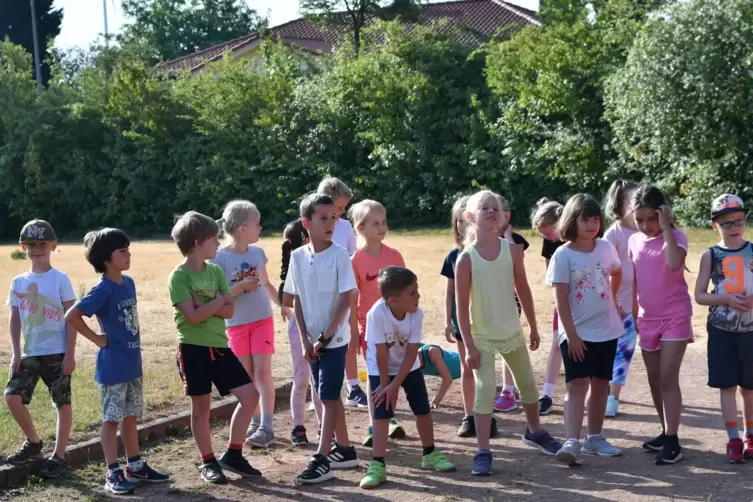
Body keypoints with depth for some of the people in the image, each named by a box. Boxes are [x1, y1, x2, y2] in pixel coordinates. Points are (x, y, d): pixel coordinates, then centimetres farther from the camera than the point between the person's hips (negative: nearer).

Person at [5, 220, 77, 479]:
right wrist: (15, 353, 2)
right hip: (30, 354, 4)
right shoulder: (18, 282, 7)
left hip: (57, 353, -4)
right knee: (12, 396, -7)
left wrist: (70, 354, -11)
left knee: (62, 403, 3)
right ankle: (34, 443, 14)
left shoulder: (60, 279, -5)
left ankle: (58, 456, 13)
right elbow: (15, 319, 10)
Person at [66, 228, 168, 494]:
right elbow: (72, 316, -23)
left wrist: (134, 337, 11)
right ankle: (113, 473, 6)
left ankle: (135, 466, 25)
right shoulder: (103, 290, -18)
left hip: (132, 363, 7)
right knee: (112, 419, 0)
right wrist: (97, 339, -16)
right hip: (112, 367, -7)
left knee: (131, 416, 15)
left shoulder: (129, 283, 6)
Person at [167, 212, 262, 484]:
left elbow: (230, 311, 0)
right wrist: (218, 301, -8)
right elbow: (193, 316, -20)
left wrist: (204, 305, -14)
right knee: (201, 407, 4)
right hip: (193, 349, -6)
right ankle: (208, 462, 18)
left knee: (250, 395, 2)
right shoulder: (179, 277, -11)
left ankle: (232, 454, 13)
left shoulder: (216, 272, 8)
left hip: (219, 346, 6)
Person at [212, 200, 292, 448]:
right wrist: (242, 286, -22)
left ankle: (266, 426, -5)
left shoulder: (258, 252, 2)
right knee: (246, 376, 7)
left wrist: (283, 305, 20)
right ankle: (255, 422, 19)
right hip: (237, 324, -2)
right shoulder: (220, 258, -11)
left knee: (263, 371, -5)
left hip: (262, 319, 2)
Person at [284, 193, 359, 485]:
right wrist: (305, 339, 0)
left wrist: (325, 337, -13)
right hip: (312, 340, 5)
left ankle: (322, 460, -4)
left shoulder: (340, 255, -11)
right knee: (330, 396, 13)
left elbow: (346, 299, -12)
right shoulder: (298, 257, 2)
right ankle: (345, 450, 26)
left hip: (335, 339, -5)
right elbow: (297, 300, 6)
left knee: (328, 398, -6)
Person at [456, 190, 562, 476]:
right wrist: (469, 345, -15)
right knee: (485, 390, -12)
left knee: (528, 384, 17)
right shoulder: (466, 259, -14)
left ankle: (534, 432, 41)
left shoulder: (512, 251, -4)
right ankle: (483, 452, -4)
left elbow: (523, 291, 6)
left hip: (512, 332, 4)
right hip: (482, 335, -4)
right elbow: (462, 306, -12)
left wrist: (533, 327, 9)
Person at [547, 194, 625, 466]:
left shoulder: (606, 248, 2)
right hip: (576, 333, -5)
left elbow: (616, 273, 24)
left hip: (606, 330, 5)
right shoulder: (563, 255, -12)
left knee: (600, 384, 12)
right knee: (577, 384, -13)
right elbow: (561, 298, -14)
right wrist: (571, 334, -17)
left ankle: (595, 438, 24)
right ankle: (572, 443, -19)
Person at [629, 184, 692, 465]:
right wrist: (634, 315, 15)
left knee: (668, 379, -10)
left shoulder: (675, 236, -10)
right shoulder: (634, 241, 6)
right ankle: (666, 433, 25)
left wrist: (665, 227, -26)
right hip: (648, 319, 6)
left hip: (675, 317, -6)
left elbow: (674, 263, -33)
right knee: (654, 380, 12)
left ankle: (672, 442, -8)